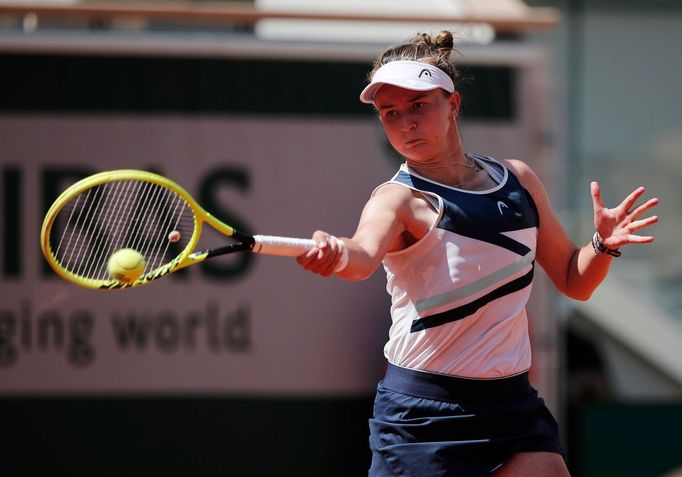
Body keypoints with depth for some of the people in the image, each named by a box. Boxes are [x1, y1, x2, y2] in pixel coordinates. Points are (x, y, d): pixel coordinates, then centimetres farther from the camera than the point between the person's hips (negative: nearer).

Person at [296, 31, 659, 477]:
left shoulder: (518, 179, 8)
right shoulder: (399, 198, -9)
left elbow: (574, 281, 17)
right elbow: (364, 254, -33)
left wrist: (603, 244, -4)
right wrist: (335, 254, -57)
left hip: (514, 405, 5)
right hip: (423, 416, -4)